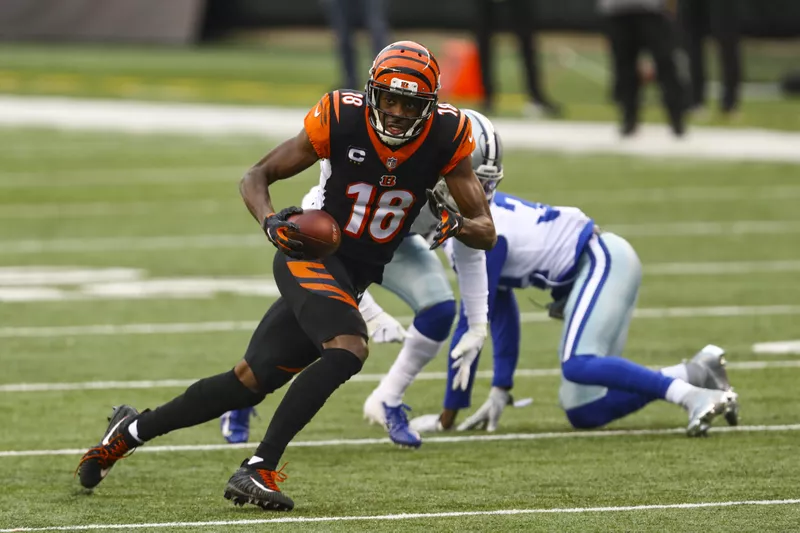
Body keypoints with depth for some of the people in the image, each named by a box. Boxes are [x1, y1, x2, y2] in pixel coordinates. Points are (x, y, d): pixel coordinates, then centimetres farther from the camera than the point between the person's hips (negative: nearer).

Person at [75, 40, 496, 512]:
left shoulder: (446, 137, -9)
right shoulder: (340, 119, -16)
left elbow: (487, 233, -4)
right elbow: (256, 178, -5)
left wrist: (457, 225, -27)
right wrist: (271, 221, -25)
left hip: (354, 280, 5)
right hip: (312, 256, -5)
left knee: (249, 383, 8)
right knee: (349, 348, -31)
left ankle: (133, 429, 28)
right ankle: (257, 470, -29)